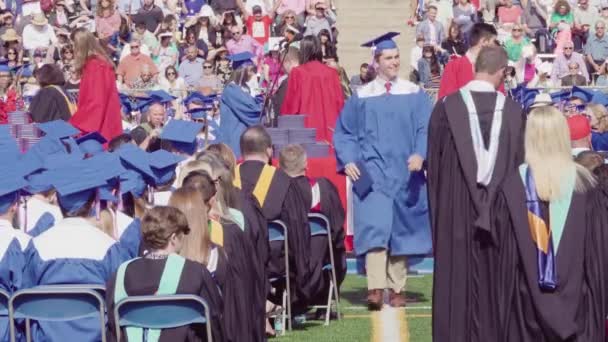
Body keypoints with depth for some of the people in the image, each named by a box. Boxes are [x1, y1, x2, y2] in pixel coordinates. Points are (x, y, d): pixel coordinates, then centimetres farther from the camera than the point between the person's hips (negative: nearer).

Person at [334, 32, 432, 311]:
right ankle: (375, 288, -21)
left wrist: (420, 154, -18)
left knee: (400, 229, 6)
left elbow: (426, 129, 0)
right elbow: (344, 133, 9)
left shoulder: (414, 94, 6)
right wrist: (348, 161, -6)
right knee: (374, 226, -14)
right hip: (372, 172, -1)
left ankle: (397, 288, 14)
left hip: (404, 172, 1)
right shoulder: (361, 97, 6)